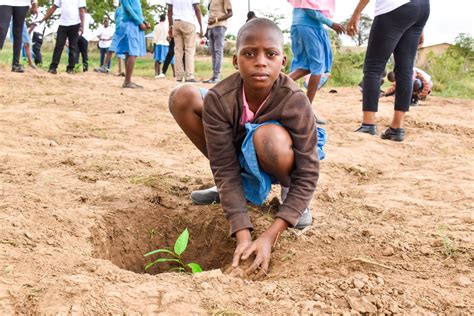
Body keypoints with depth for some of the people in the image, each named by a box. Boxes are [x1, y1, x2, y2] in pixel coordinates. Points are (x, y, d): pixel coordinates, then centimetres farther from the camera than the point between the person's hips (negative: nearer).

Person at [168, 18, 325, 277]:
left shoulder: (295, 101, -32)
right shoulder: (219, 99, -28)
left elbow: (308, 173, -29)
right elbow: (225, 168, -27)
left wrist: (269, 236, -38)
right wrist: (243, 235, -37)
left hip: (277, 158, -3)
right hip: (239, 156, 3)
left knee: (268, 138, -41)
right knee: (183, 97, -16)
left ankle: (287, 190, -3)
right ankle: (228, 189, 0)